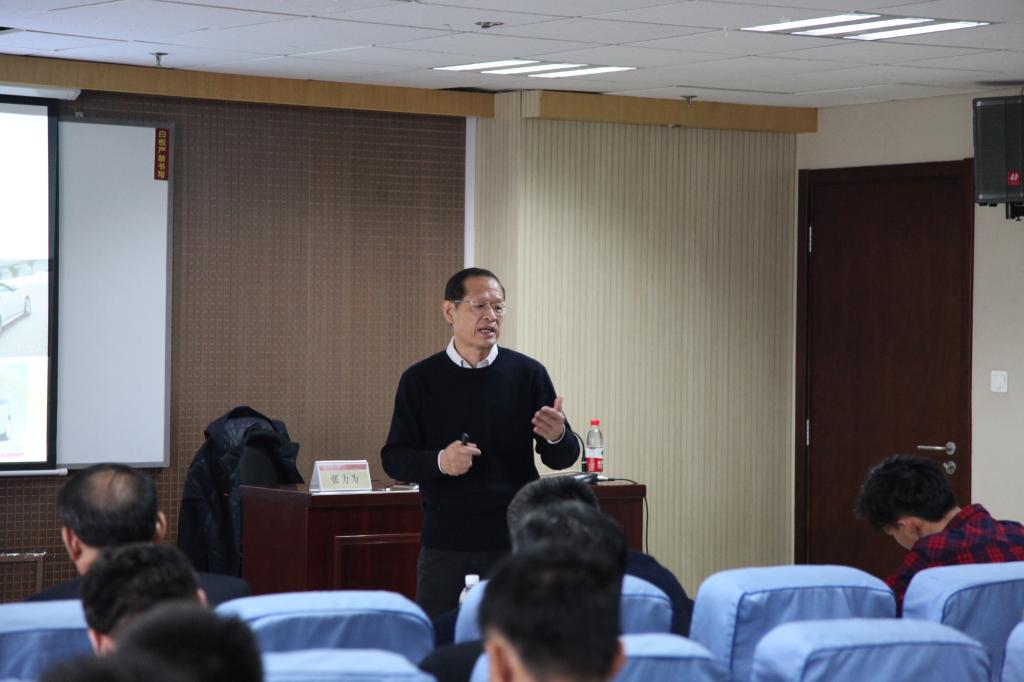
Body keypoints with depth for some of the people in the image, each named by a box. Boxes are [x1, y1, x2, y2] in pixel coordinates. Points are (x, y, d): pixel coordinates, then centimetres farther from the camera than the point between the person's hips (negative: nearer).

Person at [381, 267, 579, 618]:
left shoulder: (528, 374, 3)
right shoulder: (420, 379, 3)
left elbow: (563, 458, 3)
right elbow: (394, 458, 2)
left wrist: (557, 438, -20)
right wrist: (439, 461, -18)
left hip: (518, 543, 0)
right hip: (445, 547, 0)